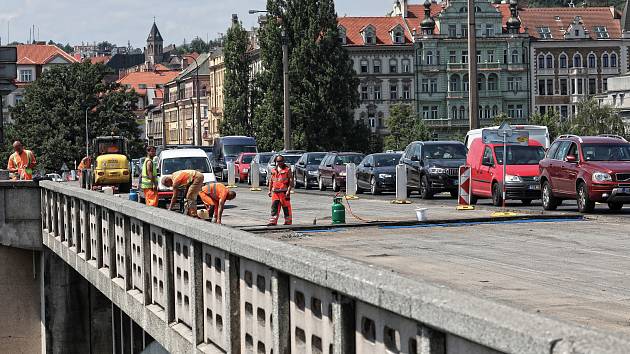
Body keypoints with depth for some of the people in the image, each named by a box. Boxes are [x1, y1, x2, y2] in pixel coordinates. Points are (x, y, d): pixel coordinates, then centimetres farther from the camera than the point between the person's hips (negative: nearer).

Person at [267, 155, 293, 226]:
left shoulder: (287, 169, -2)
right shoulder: (273, 170, 15)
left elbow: (291, 180, -7)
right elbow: (271, 180, 22)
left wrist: (288, 191, -16)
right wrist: (270, 190, 14)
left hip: (284, 192, -5)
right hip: (275, 192, 5)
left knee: (286, 208, -1)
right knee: (274, 207, 2)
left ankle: (288, 221, 7)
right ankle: (273, 221, 4)